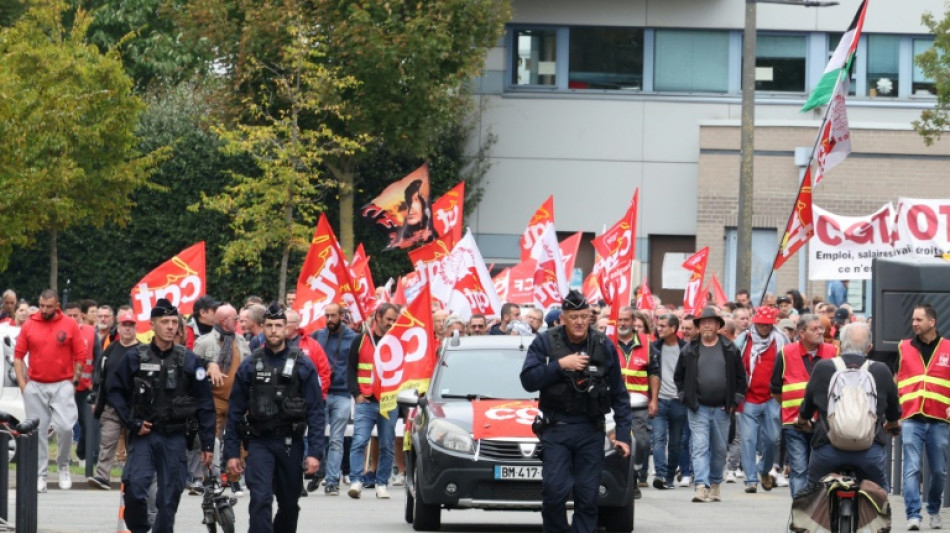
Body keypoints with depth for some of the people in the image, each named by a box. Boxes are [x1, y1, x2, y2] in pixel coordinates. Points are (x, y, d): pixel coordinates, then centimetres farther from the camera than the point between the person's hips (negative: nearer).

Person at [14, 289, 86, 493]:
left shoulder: (70, 325, -1)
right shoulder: (29, 325, 3)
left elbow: (81, 356, 2)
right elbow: (18, 356, 6)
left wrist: (74, 382, 0)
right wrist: (22, 383, 0)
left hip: (62, 385, -2)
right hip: (35, 386, 2)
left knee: (65, 427, -14)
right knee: (38, 431, 4)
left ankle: (63, 465, 10)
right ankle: (40, 475, 10)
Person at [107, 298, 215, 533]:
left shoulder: (189, 361, 2)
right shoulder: (134, 357, 1)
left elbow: (205, 404, 4)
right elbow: (114, 390, 5)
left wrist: (207, 443, 0)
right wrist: (132, 423, -5)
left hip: (175, 438, 1)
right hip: (143, 435, -1)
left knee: (169, 497, 3)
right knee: (134, 487, -17)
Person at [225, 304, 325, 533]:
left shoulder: (303, 365, 0)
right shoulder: (249, 366, 3)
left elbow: (315, 411, -2)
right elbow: (235, 411, 6)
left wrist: (314, 452, -9)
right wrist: (232, 452, 2)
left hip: (291, 443, 1)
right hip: (259, 443, -1)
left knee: (289, 503, 12)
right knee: (261, 500, -16)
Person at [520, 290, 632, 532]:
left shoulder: (604, 346, 4)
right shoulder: (545, 342, 1)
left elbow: (619, 394, 7)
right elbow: (528, 380, -8)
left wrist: (623, 434, 2)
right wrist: (560, 365, -17)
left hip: (591, 431, 1)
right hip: (556, 429, -1)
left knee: (588, 497, -1)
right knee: (554, 492, -11)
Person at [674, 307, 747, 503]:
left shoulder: (730, 350, 4)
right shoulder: (689, 350, 4)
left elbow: (740, 377, 8)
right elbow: (679, 376, 12)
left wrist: (735, 401, 1)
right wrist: (685, 397, 3)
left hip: (722, 409, 1)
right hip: (698, 408, -1)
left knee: (720, 449, 9)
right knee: (700, 447, -12)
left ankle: (715, 485, 23)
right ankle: (701, 487, -20)